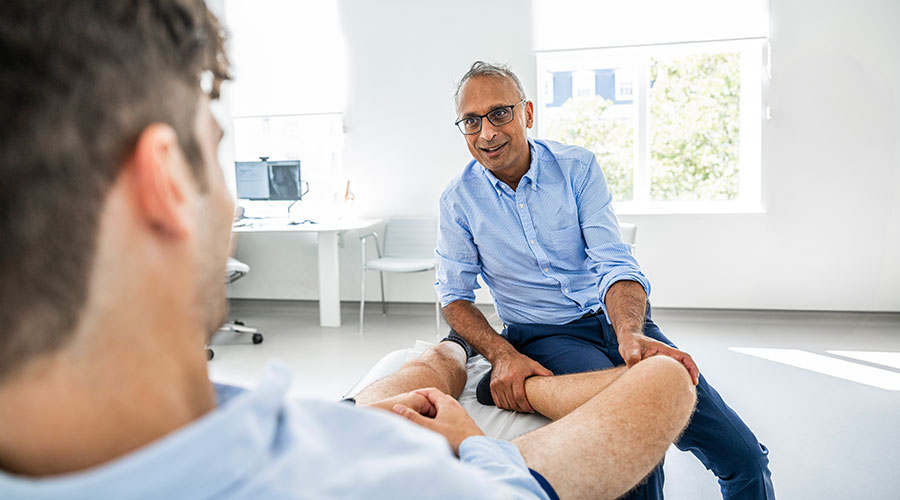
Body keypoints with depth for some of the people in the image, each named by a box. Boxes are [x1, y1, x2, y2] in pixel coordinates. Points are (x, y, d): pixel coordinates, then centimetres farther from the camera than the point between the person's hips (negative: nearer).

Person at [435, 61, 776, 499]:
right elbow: (454, 295, 0)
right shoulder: (458, 200, -3)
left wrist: (631, 334, -32)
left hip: (614, 319, 2)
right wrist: (502, 354, -20)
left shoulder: (577, 167, -2)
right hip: (543, 335, -1)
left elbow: (613, 263, -10)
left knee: (744, 457, -9)